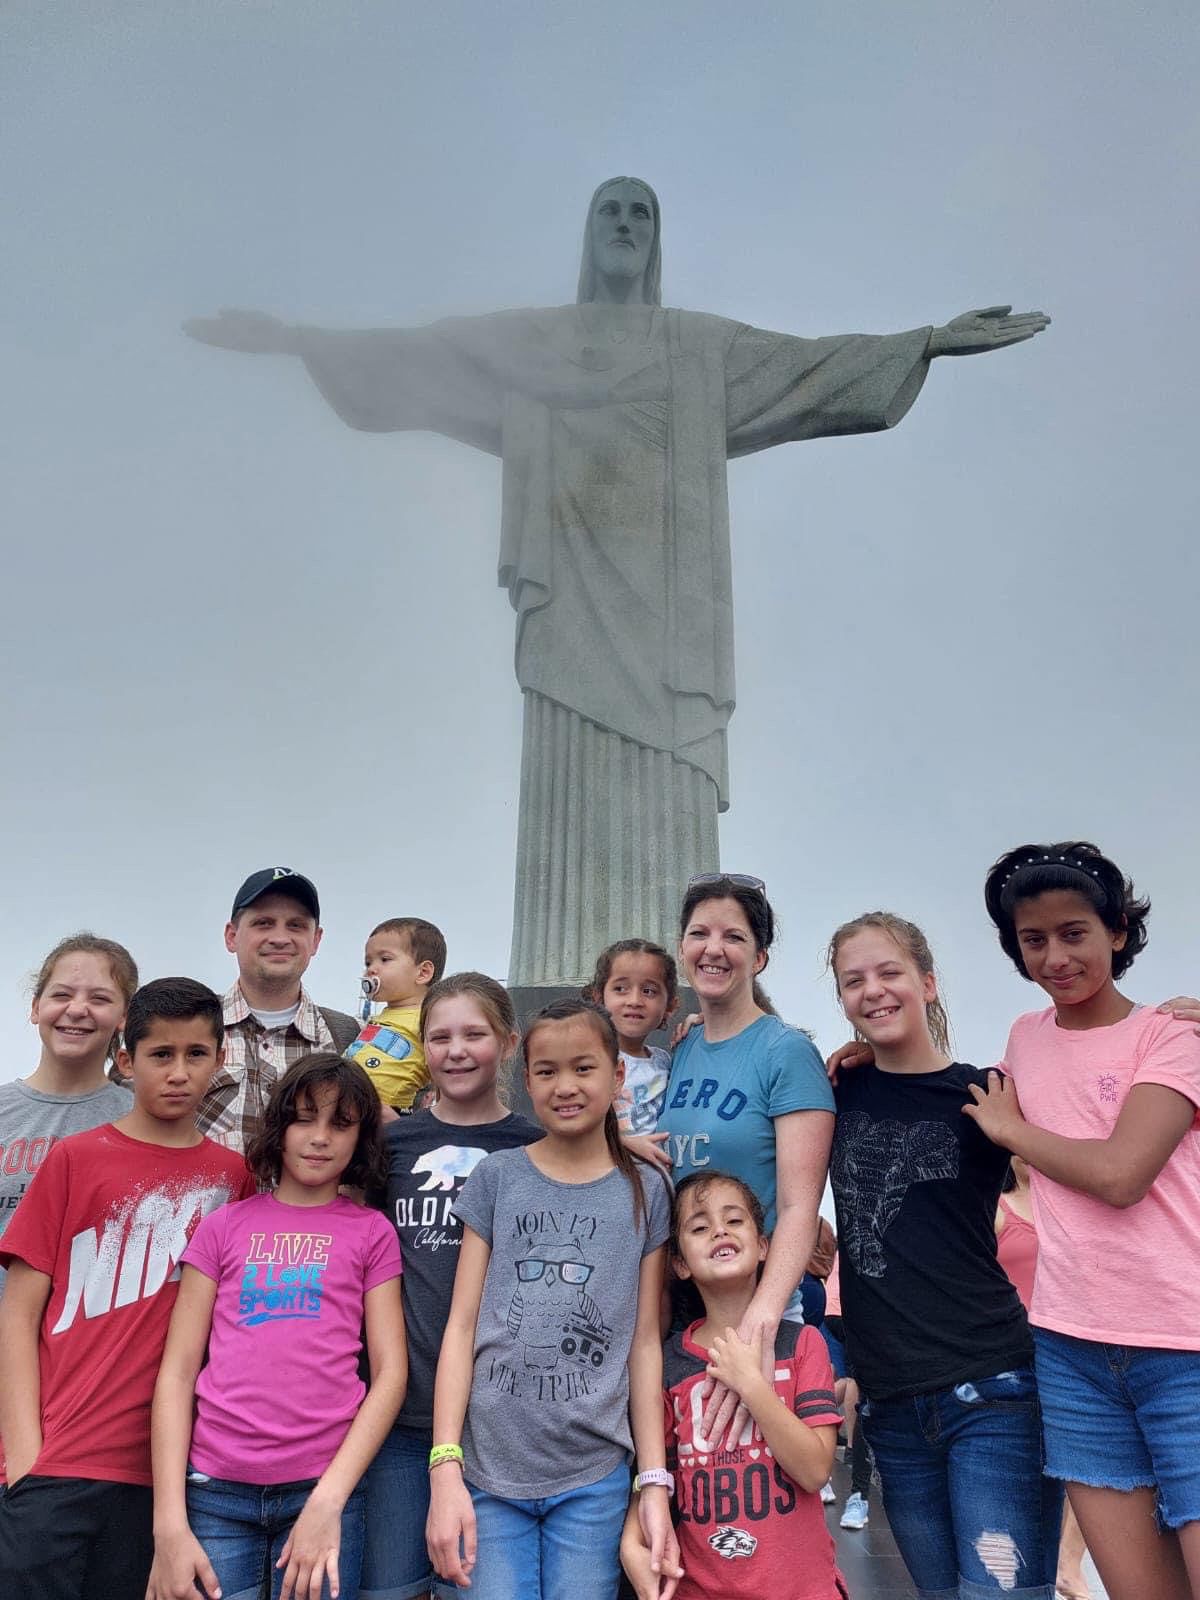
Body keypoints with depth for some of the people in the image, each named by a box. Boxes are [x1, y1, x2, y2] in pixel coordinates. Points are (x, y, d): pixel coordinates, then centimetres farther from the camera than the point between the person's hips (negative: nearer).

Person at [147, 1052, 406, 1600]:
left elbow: (391, 1372, -1)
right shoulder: (222, 1227, 6)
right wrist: (169, 1524, -5)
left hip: (323, 1486, 0)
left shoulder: (371, 1232, 4)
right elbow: (177, 1372, 2)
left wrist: (329, 1500, -11)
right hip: (214, 1490, 1)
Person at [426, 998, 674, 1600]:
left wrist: (654, 1482, 0)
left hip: (594, 1476, 0)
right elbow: (462, 1327, 0)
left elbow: (645, 1342, 3)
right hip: (487, 1470, 0)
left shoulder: (645, 1191, 2)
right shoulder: (496, 1178, 1)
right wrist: (445, 1468, -7)